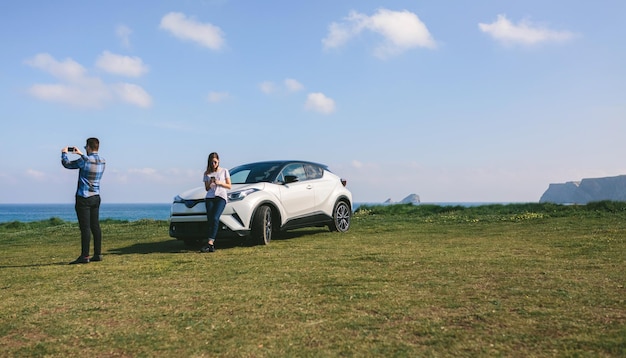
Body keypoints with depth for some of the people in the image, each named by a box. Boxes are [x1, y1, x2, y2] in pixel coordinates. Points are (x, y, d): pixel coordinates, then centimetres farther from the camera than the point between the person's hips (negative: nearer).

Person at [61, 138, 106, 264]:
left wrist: (64, 153, 18)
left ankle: (84, 256, -6)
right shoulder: (102, 161, 6)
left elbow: (67, 164, 0)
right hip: (96, 197, 7)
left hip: (84, 198, -7)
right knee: (95, 226, 9)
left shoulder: (84, 161, -14)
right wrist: (81, 154, 36)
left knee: (85, 228, -7)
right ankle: (97, 254, 12)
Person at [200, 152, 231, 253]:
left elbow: (229, 186, 11)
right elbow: (207, 188, 19)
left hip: (221, 196, -3)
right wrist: (210, 184, -3)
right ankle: (211, 245, -14)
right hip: (209, 197, 3)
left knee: (215, 218, -24)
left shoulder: (224, 171, 15)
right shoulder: (207, 173, 21)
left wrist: (219, 183, -5)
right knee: (210, 220, -13)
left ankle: (209, 243, -32)